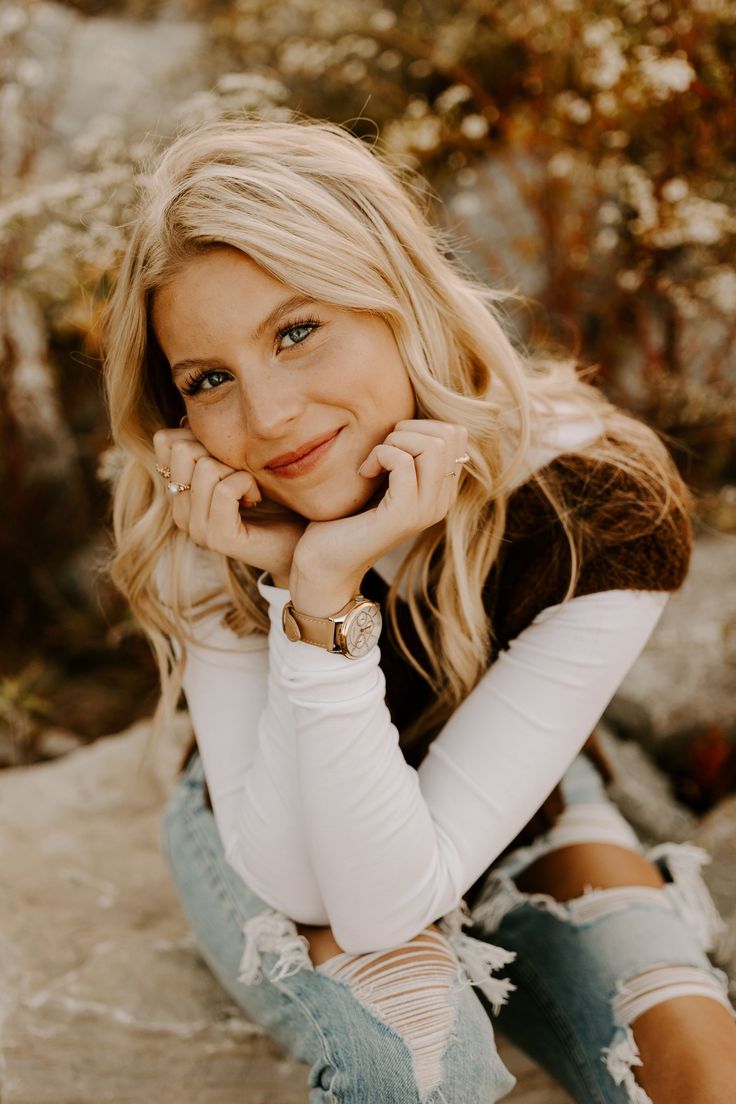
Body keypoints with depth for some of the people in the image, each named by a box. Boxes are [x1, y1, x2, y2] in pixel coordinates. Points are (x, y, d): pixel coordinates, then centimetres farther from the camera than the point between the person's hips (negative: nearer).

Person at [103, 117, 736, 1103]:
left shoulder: (602, 506, -32)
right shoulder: (207, 521, -26)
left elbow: (387, 899, -31)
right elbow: (298, 883, -27)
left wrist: (333, 595, -45)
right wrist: (297, 588, -38)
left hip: (515, 817, 1)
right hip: (263, 833, 0)